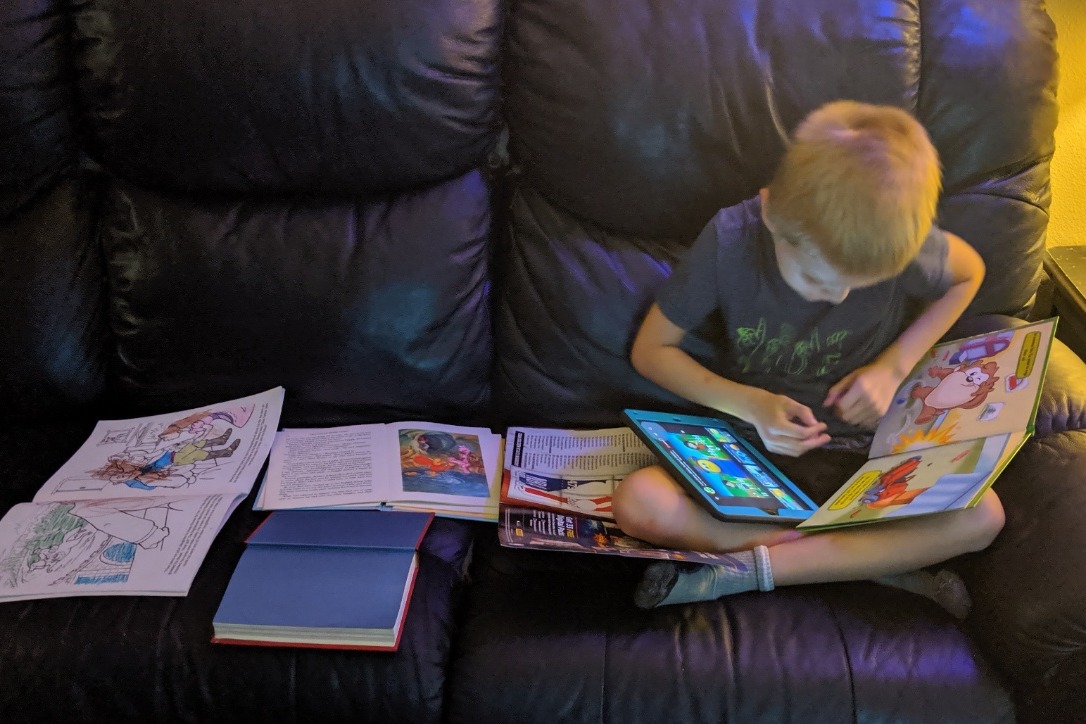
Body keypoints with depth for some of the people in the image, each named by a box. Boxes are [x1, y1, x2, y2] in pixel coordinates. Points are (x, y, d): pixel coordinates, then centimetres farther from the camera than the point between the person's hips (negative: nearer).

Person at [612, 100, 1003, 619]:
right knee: (637, 503, -29)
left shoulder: (902, 244, -19)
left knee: (982, 515, -25)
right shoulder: (730, 240, -20)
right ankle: (882, 560, -20)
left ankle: (739, 570, -22)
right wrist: (748, 403, -23)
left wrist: (894, 364, -7)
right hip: (750, 438, 0)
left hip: (860, 444, 1)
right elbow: (650, 350, -8)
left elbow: (969, 272, 6)